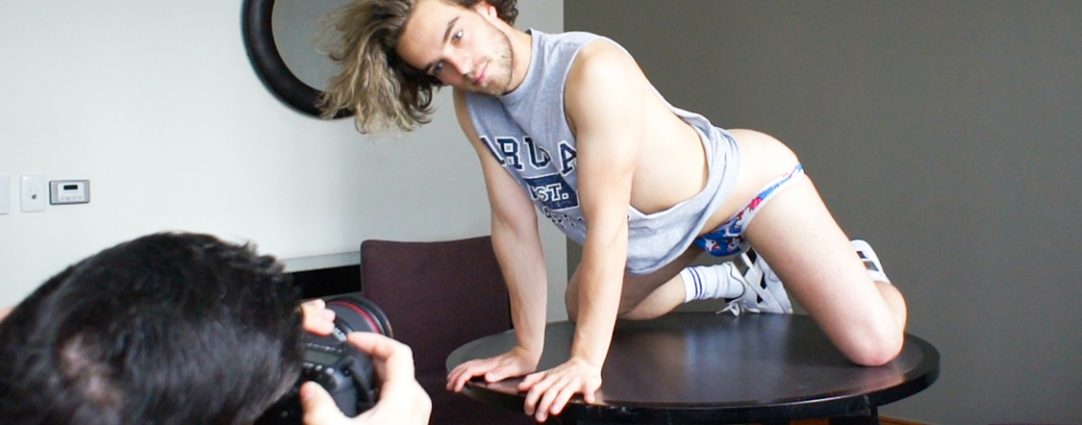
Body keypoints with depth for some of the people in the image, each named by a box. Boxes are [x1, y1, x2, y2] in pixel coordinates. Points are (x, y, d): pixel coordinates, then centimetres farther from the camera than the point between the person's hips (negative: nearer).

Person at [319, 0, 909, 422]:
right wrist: (527, 348, -10)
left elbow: (606, 224, -38)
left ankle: (858, 270, 22)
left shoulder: (593, 70, -37)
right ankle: (738, 278, 35)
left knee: (873, 346, -14)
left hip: (745, 181, -7)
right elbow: (514, 227, -11)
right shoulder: (472, 109, -15)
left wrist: (586, 359, -38)